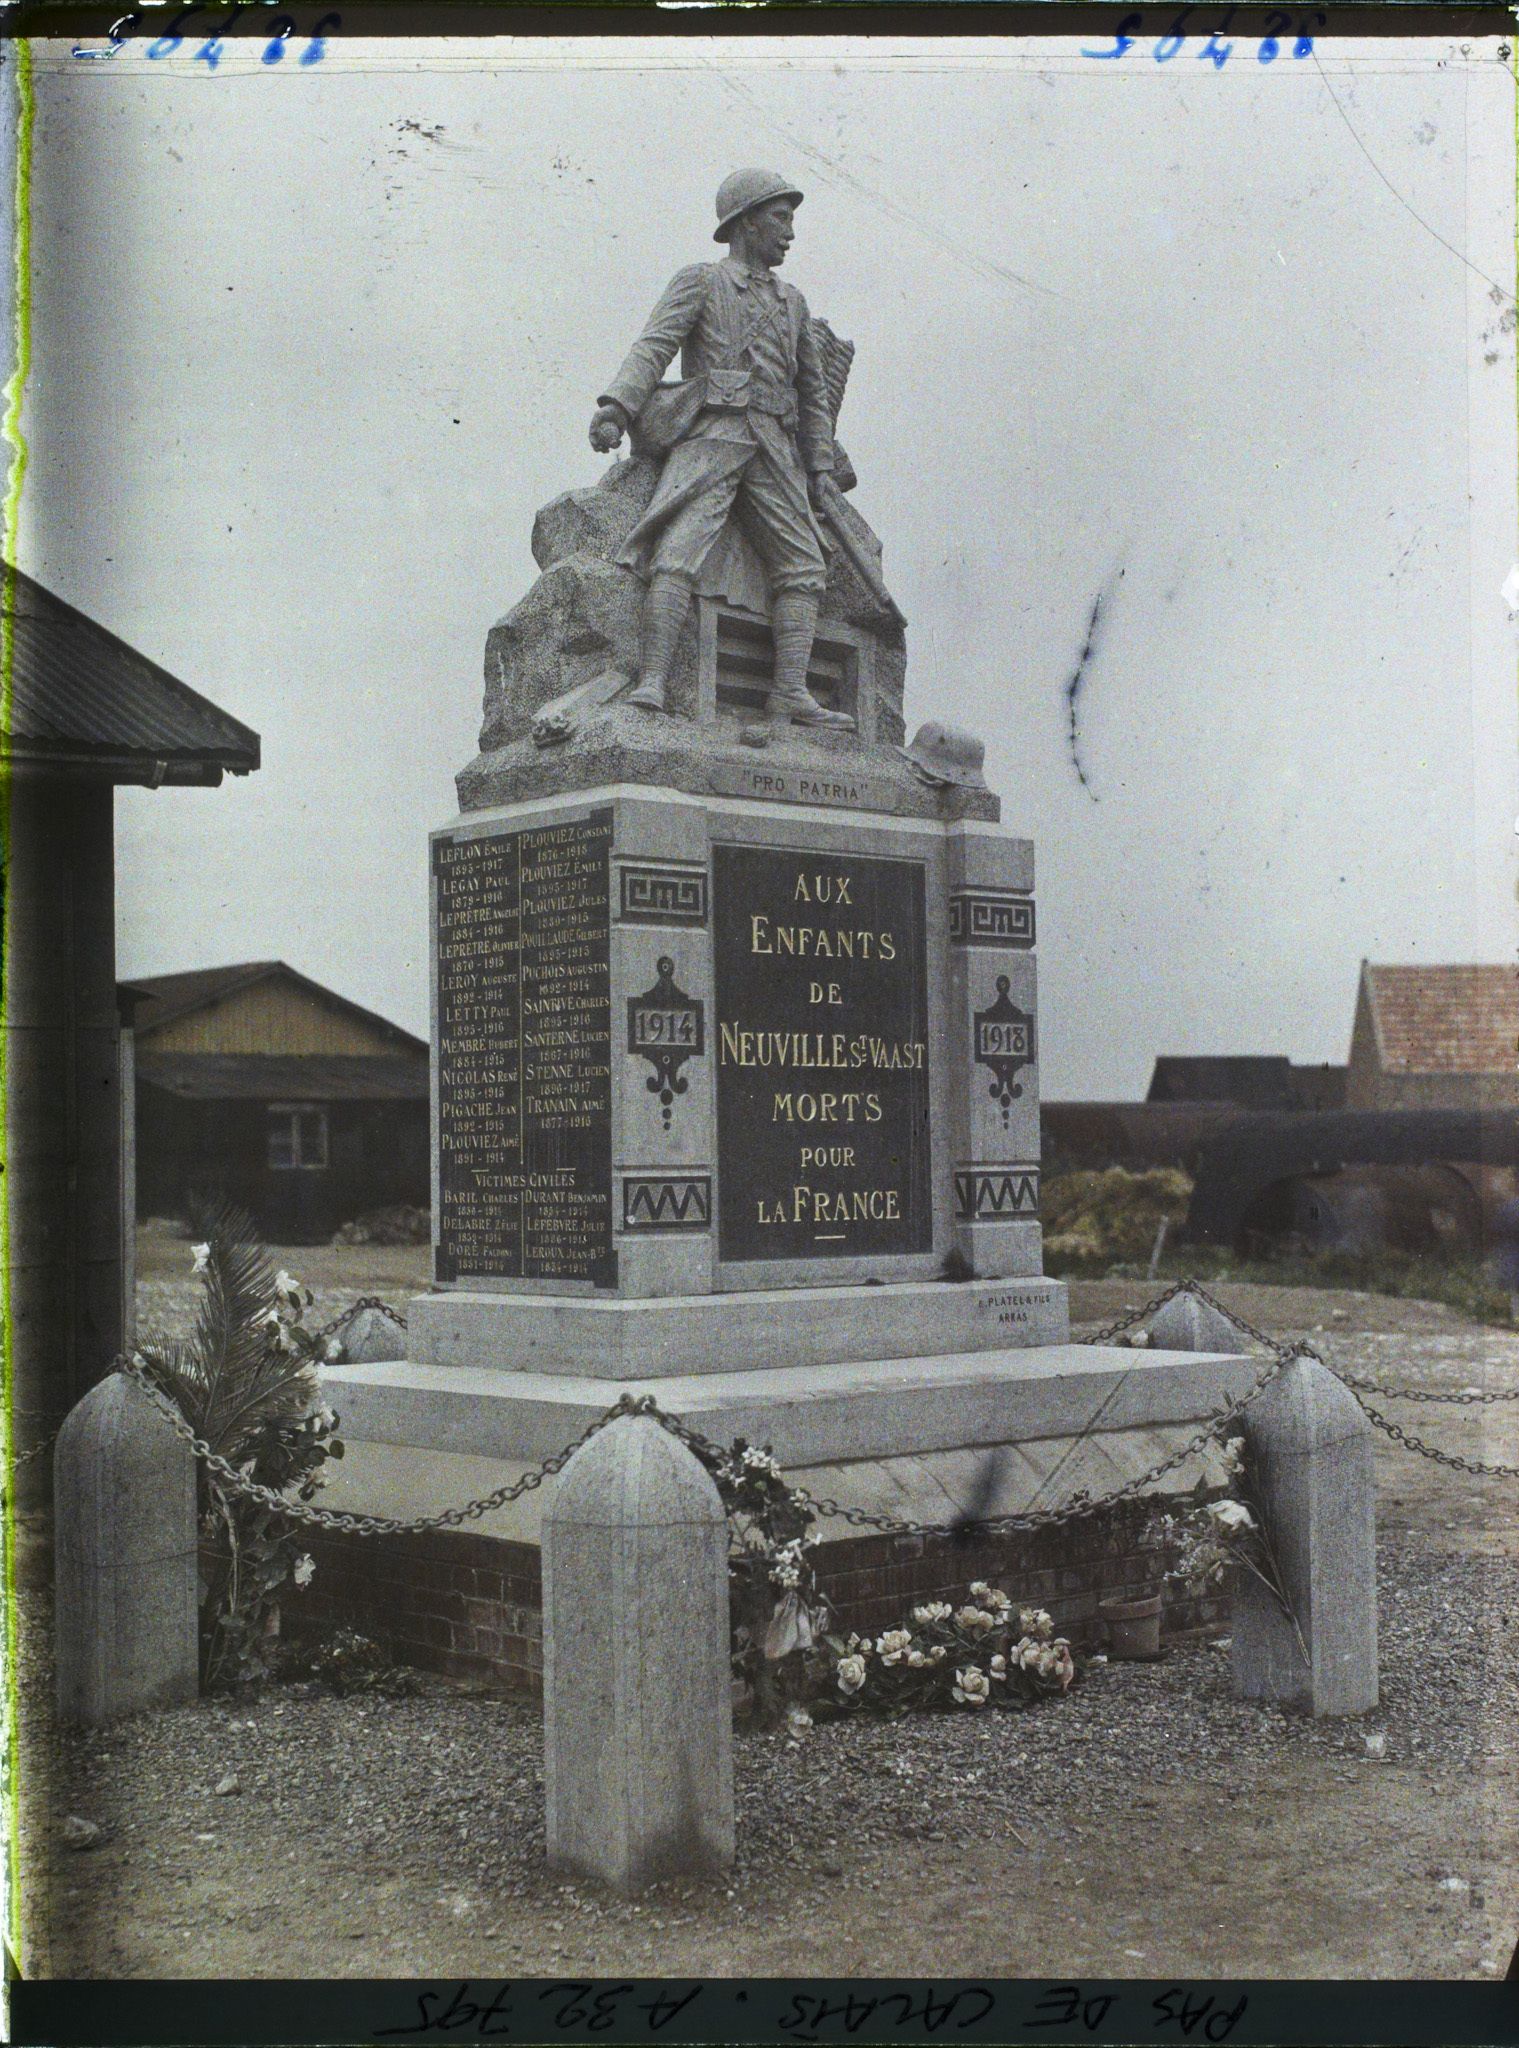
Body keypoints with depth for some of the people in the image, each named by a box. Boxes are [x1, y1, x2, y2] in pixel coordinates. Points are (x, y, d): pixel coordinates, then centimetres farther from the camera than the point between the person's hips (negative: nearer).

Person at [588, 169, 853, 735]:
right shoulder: (700, 281, 11)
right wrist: (615, 408, -20)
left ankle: (790, 695, -14)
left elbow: (812, 390, 29)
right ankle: (652, 683, -34)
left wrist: (820, 467, 19)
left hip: (772, 449, 6)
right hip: (711, 434, -6)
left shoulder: (791, 302, 27)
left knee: (803, 563, -7)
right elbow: (653, 348, -4)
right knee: (679, 549, -23)